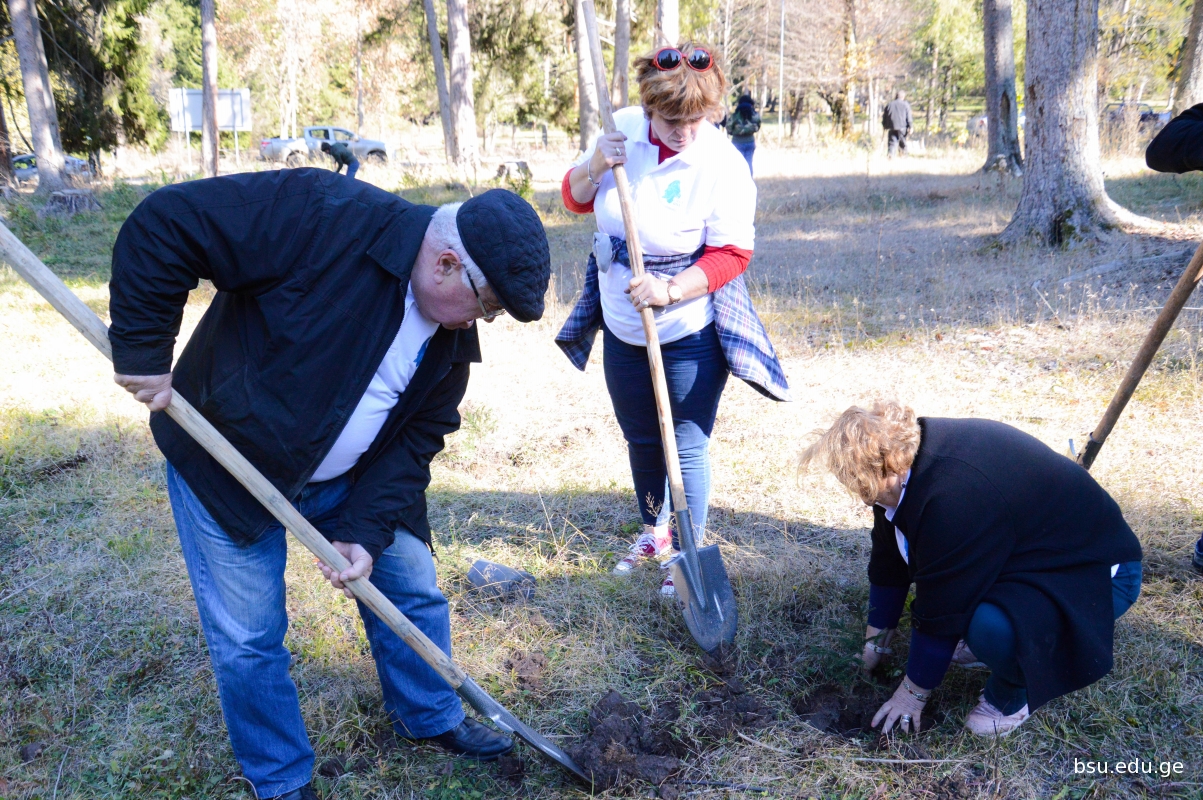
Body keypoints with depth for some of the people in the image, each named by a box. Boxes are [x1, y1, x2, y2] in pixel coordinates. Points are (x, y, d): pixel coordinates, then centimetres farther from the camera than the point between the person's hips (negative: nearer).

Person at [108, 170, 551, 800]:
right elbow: (165, 224, -28)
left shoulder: (453, 335, -8)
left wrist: (368, 531, -14)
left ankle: (431, 717, 39)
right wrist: (142, 351, -25)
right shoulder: (326, 217, -30)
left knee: (414, 592, 12)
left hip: (345, 479, 6)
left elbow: (416, 438, -5)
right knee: (249, 639, 3)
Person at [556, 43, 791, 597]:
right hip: (622, 325, 5)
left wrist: (671, 290, -28)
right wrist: (594, 166, -16)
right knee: (640, 438, 20)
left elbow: (733, 253, -17)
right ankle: (653, 529, 43)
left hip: (689, 331, -5)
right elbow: (576, 200, 5)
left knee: (688, 446, 1)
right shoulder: (622, 130, -5)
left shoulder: (722, 163, -17)